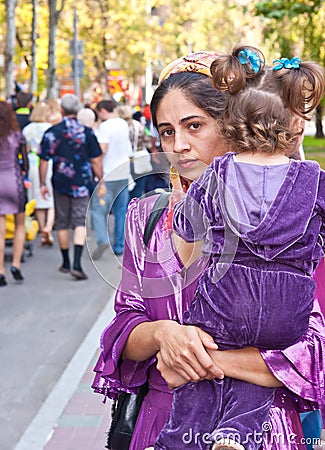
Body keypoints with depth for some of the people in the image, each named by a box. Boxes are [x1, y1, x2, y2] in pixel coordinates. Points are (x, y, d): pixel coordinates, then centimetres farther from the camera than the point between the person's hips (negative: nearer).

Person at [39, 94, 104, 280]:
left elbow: (44, 161, -1)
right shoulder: (87, 132, -5)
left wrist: (43, 184, 9)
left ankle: (66, 263, 26)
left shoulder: (51, 132, -3)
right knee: (80, 222, -2)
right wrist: (101, 181, 9)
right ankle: (77, 263, -16)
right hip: (82, 184, -1)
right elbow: (96, 161, -3)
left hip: (60, 183, 1)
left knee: (62, 224, 14)